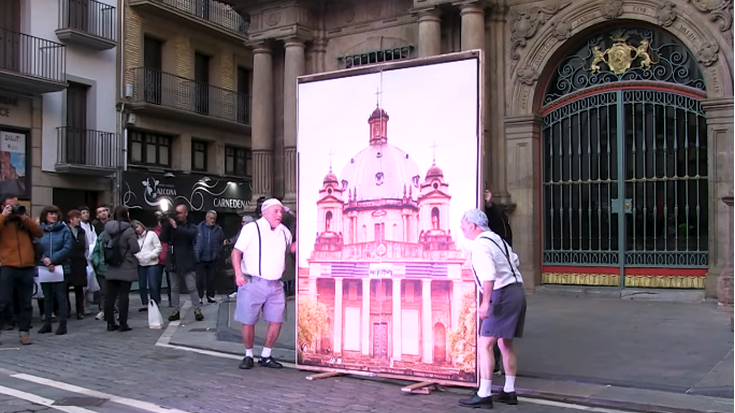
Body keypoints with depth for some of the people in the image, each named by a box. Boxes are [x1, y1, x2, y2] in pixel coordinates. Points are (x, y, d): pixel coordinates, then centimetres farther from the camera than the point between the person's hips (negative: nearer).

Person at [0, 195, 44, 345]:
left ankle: (24, 331, 10)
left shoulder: (25, 220, 15)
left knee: (26, 302, 5)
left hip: (27, 267, 3)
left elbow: (39, 232, 3)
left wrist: (25, 217, -3)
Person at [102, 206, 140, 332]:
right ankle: (123, 324, 2)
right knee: (123, 295, -1)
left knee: (110, 295, 8)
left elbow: (103, 245, 12)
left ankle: (111, 323, 12)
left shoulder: (107, 229, 3)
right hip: (126, 268, -5)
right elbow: (135, 249, -16)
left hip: (111, 268, 5)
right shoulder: (128, 230, -15)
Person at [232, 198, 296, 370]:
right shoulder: (251, 229, -7)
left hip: (276, 285, 5)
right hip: (253, 283, -5)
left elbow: (291, 249, 28)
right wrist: (238, 273, -18)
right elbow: (236, 252, -6)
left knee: (276, 321, 4)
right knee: (248, 322, 2)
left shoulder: (284, 231, 11)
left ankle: (266, 356, 20)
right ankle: (248, 356, 20)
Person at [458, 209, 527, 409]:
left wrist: (485, 302, -32)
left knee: (485, 344, -6)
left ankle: (484, 395, -5)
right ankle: (509, 392, 23)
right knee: (505, 344, 17)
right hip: (517, 290, 10)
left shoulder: (480, 245, -14)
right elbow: (514, 260, 27)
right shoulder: (495, 238, 15)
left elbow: (489, 275, -29)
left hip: (503, 295, -10)